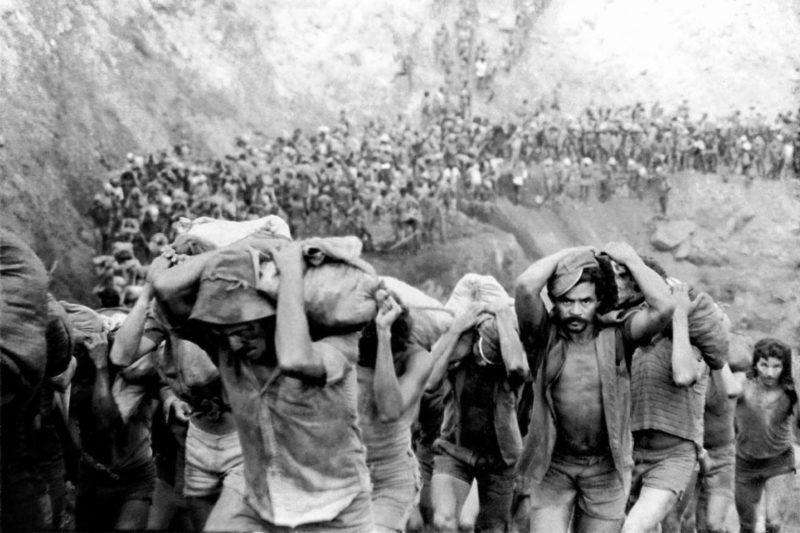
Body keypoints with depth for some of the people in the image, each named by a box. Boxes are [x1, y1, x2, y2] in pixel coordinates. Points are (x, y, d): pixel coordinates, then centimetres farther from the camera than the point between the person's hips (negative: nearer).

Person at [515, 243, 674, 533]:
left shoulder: (615, 339, -5)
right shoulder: (544, 338, -6)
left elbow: (663, 307, -20)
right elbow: (526, 286, -22)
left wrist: (631, 259, -8)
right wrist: (567, 254, -10)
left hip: (605, 469, 1)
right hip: (552, 466, -1)